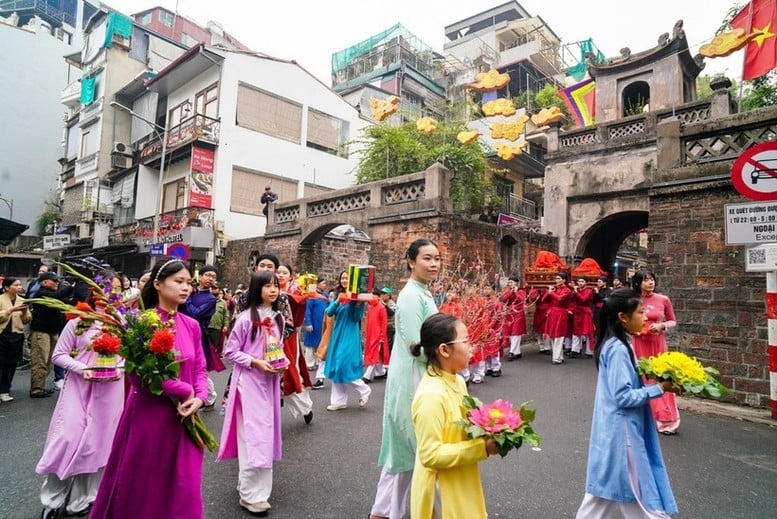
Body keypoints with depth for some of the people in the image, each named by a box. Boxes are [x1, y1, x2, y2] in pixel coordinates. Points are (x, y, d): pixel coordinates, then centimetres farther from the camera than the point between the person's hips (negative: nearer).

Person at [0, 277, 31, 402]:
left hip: (17, 336, 4)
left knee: (12, 364, 7)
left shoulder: (22, 300, 8)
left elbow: (27, 320, 10)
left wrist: (25, 312, -8)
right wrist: (11, 310, -19)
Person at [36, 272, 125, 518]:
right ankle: (53, 498, 23)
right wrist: (81, 368, -16)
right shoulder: (78, 321, -7)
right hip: (79, 387, -1)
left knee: (97, 441, 9)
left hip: (110, 390, 2)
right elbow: (59, 355, -1)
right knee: (69, 438, -2)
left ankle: (81, 499, 28)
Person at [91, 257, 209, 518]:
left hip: (183, 416, 4)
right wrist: (184, 391, -13)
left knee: (182, 486, 14)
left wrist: (199, 398, -12)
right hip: (148, 414, -4)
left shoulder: (191, 326, 3)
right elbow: (139, 374, -18)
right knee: (141, 485, 15)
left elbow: (200, 369, 6)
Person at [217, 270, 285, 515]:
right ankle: (251, 494, 11)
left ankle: (248, 481, 34)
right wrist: (255, 362, -19)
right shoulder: (246, 318, -13)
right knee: (253, 434, -2)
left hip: (270, 381, 6)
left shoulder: (279, 318, 5)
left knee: (266, 432, 14)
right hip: (249, 381, -6)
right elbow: (230, 351, -9)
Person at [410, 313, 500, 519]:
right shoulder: (431, 395, -29)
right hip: (442, 488, -8)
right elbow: (430, 455, -27)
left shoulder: (457, 381, -1)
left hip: (459, 482, 9)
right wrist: (482, 448, -26)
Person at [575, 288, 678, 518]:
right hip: (621, 429, -9)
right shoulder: (617, 349, -23)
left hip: (621, 427, 9)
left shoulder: (619, 344, 6)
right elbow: (624, 396, -23)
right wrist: (659, 388, -16)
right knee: (640, 492, 7)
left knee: (606, 489, 20)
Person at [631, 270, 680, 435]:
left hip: (657, 344, 0)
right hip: (638, 344, 1)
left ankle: (666, 420, 13)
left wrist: (661, 325, -11)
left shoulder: (663, 300, -3)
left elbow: (673, 321, 8)